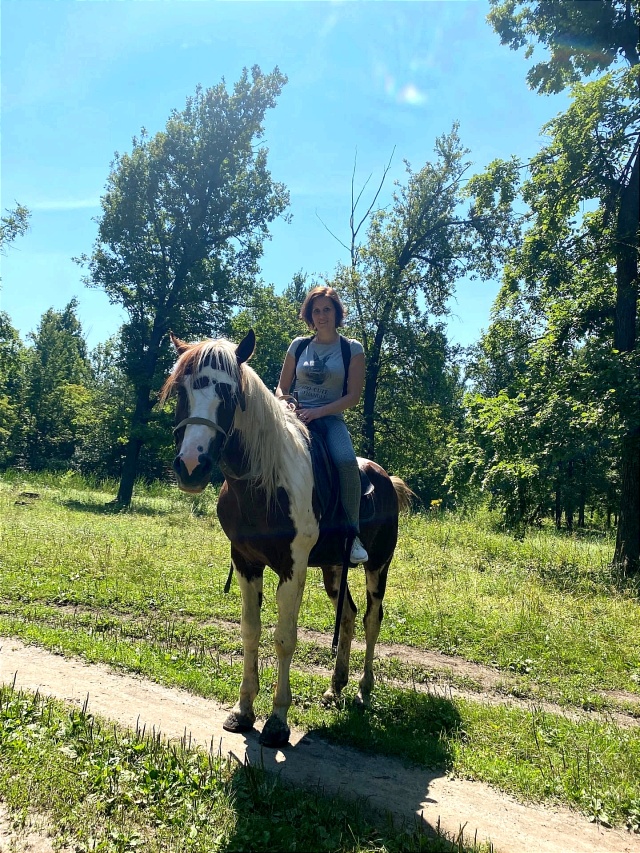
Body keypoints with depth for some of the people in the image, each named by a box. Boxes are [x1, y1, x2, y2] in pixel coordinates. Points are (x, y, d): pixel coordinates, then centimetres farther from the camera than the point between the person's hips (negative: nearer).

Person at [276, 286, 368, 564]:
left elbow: (353, 396, -2)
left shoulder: (352, 349, 5)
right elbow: (282, 387, 18)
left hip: (331, 419, -2)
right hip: (297, 417, 2)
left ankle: (354, 533, -21)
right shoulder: (299, 345, 14)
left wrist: (318, 411, -15)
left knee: (346, 460, -34)